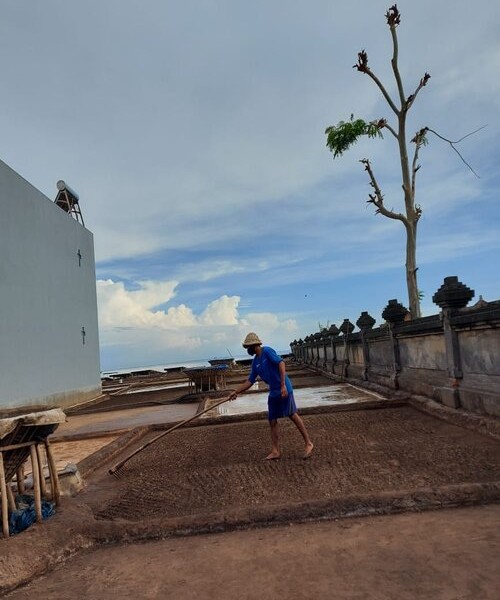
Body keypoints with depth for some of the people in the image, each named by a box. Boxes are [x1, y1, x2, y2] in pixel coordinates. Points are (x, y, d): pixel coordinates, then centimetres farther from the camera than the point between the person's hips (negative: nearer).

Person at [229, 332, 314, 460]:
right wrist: (236, 392, 12)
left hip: (284, 389, -8)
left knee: (292, 415, -4)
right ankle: (275, 451, 14)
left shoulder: (267, 351, -11)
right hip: (273, 392, 8)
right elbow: (250, 381, 18)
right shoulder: (255, 362, 13)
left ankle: (308, 443, 9)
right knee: (272, 421, 7)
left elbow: (281, 364, -21)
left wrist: (283, 385, -27)